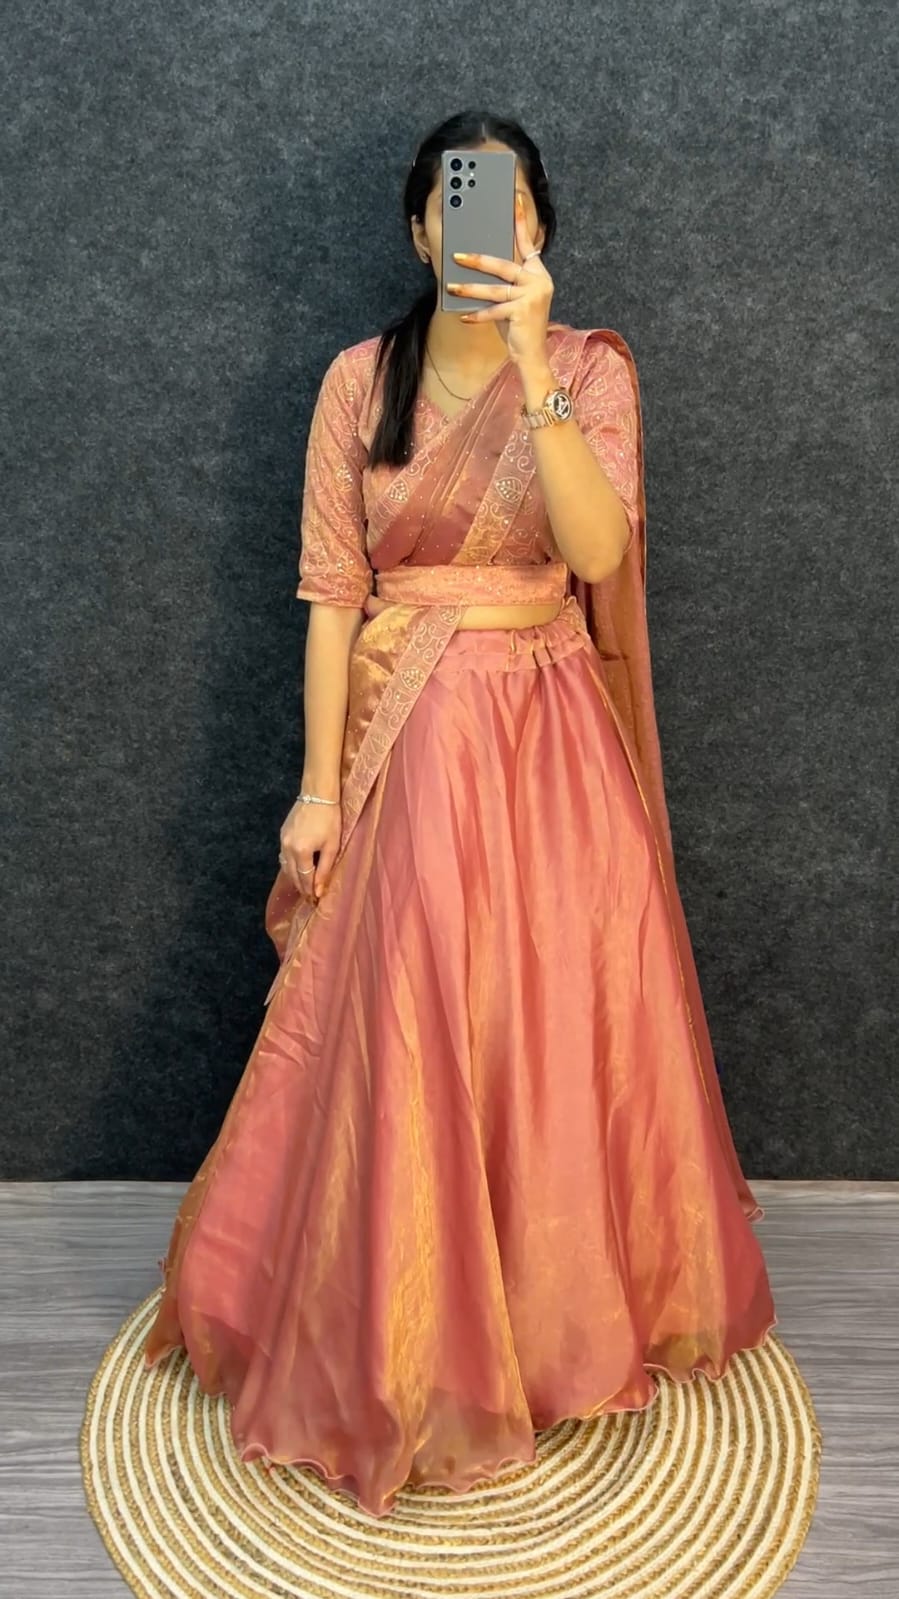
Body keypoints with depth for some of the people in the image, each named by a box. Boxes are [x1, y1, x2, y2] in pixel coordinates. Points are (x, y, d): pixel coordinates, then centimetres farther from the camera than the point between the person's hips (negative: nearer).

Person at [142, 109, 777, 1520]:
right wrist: (319, 785, -4)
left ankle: (567, 1307, 34)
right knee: (400, 1048, 4)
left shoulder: (593, 368, 2)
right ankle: (402, 1343, 29)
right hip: (405, 741, 0)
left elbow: (598, 546, -16)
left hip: (550, 743, 0)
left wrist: (530, 357, -24)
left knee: (560, 1033, 7)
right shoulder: (360, 381, 4)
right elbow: (332, 593, 0)